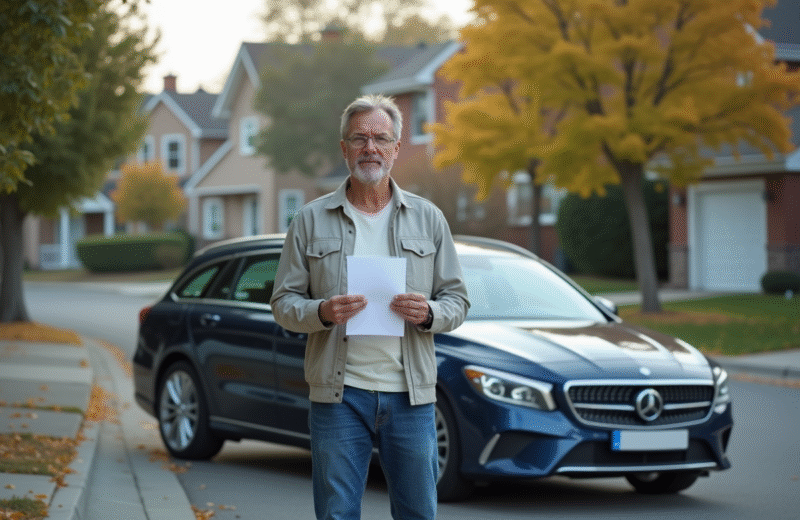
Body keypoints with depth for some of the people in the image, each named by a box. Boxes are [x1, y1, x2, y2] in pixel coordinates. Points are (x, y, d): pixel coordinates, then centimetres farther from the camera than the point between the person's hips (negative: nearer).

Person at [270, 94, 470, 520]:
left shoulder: (428, 219, 10)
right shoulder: (311, 221, 6)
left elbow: (457, 300, 10)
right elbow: (283, 303, 5)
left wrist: (429, 313, -12)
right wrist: (321, 313, -16)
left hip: (410, 393, 1)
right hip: (339, 393, -1)